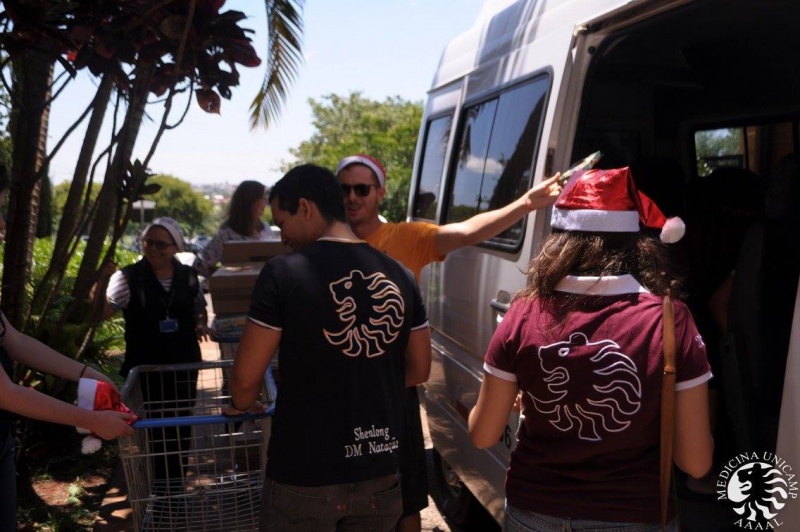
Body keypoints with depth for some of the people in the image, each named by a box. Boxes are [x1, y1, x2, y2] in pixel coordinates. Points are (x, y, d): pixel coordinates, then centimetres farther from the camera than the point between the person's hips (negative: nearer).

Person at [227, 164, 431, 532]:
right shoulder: (400, 276, 0)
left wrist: (240, 405, 10)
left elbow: (246, 378, -11)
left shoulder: (283, 273, -14)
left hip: (304, 476, -4)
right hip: (379, 473, 4)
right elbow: (418, 371, 8)